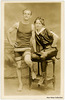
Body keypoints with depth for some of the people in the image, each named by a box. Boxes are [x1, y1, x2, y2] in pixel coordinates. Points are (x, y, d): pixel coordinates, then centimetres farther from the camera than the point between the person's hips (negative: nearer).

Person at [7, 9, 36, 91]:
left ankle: (32, 71, 1)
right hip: (17, 48, 2)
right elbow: (8, 32, 10)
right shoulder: (17, 24, 0)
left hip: (26, 48, -1)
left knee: (27, 60, -31)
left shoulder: (32, 26, -1)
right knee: (19, 66, 5)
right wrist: (11, 43, 3)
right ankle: (20, 84, 19)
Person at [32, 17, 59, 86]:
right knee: (32, 56, -21)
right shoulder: (35, 32, 5)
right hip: (43, 50, 6)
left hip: (52, 49, -6)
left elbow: (56, 38, -19)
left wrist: (52, 47, -14)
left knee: (43, 57, -36)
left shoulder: (46, 31, -12)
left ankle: (43, 76, -25)